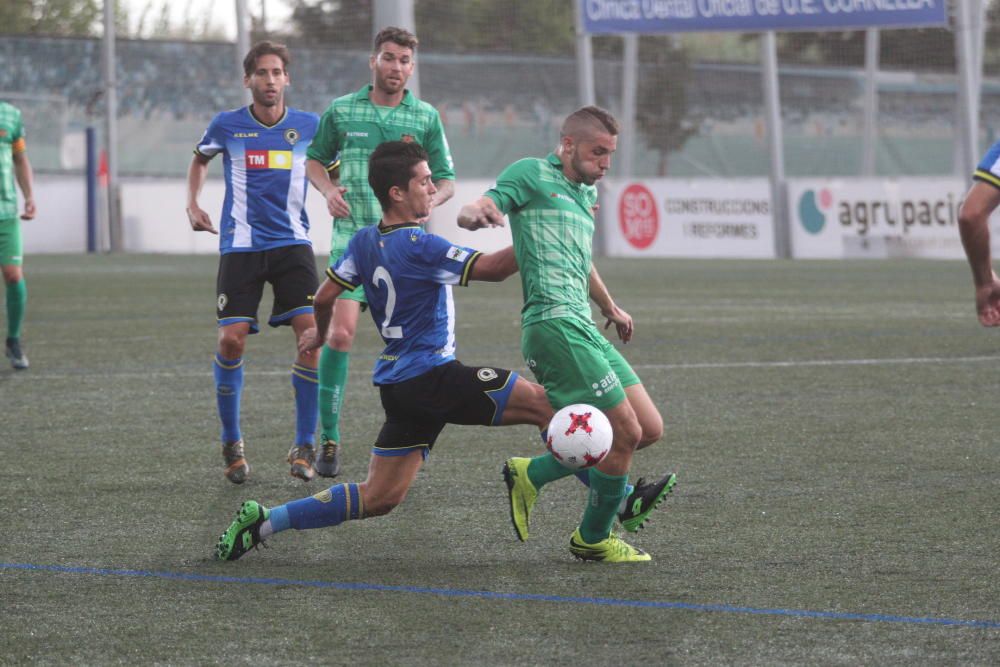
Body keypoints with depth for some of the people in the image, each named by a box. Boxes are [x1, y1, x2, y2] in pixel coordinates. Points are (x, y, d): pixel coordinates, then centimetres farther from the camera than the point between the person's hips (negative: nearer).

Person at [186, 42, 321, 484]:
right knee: (231, 340, -10)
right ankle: (231, 442, 11)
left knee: (312, 332, -16)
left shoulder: (309, 126, 4)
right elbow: (200, 159, 24)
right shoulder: (227, 126, 3)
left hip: (291, 243, 1)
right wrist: (192, 205, 11)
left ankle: (304, 445, -4)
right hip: (240, 245, 0)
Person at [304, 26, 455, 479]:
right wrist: (327, 189, -2)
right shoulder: (341, 111, 5)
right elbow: (315, 160, 19)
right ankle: (329, 438, -6)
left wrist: (428, 201, -10)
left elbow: (447, 181, 12)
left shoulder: (426, 118, 6)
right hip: (352, 238, -1)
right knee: (340, 332, -13)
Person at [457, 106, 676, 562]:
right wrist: (475, 213, -34)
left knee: (649, 429, 4)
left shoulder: (585, 193, 26)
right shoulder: (532, 174, 0)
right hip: (555, 323, -10)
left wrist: (610, 308, 54)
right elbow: (470, 213, -9)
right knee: (625, 433, -11)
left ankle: (531, 474, 11)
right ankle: (594, 538, 7)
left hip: (584, 328, 10)